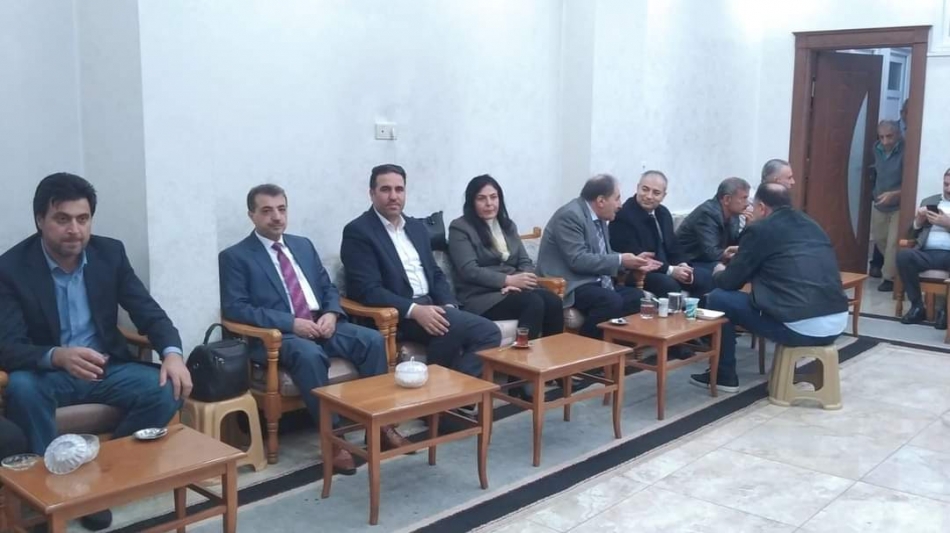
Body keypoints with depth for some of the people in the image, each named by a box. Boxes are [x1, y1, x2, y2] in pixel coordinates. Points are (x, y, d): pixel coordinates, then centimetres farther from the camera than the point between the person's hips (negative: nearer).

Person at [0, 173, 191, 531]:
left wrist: (172, 353, -24)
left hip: (106, 366, 3)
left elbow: (148, 311, -3)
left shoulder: (110, 253, -3)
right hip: (46, 372, -2)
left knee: (167, 391, -24)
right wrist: (58, 356, -43)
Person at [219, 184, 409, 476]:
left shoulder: (303, 245, 19)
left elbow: (329, 288, 20)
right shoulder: (235, 257, 2)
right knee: (309, 354, -38)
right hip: (278, 334, -5)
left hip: (322, 325, 5)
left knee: (373, 340, -20)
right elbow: (234, 308, -10)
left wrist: (331, 314, -6)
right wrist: (291, 323, -19)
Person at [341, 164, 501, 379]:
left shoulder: (417, 227, 18)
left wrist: (449, 307, -3)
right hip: (396, 315, -7)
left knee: (489, 332, -14)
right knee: (454, 326, -31)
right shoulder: (358, 231, -5)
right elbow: (368, 290, -14)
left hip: (431, 307, 7)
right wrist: (415, 310, -24)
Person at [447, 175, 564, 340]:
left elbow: (525, 262, 13)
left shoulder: (508, 225, 21)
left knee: (553, 301, -25)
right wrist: (508, 280, -18)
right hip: (481, 296, -6)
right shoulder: (460, 228, 1)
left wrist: (518, 281, -10)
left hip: (514, 289, 6)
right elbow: (469, 271, -11)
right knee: (534, 302, -31)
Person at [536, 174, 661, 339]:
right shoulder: (570, 215, -17)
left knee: (637, 296, -6)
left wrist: (632, 261, 4)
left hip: (595, 281, 9)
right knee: (612, 301, -30)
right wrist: (620, 260, -19)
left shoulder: (598, 217, 12)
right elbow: (578, 260, -24)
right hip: (569, 286, -9)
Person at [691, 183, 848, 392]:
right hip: (837, 323, 7)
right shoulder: (811, 225, 20)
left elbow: (730, 281, 5)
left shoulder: (760, 228, 0)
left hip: (801, 326, -7)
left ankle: (724, 375, 18)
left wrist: (719, 273, 28)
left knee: (718, 299, 9)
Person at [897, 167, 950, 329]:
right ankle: (917, 306, -16)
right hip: (927, 253, 3)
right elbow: (915, 232, 21)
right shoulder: (929, 201, 23)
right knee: (903, 255, -29)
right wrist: (919, 221, 0)